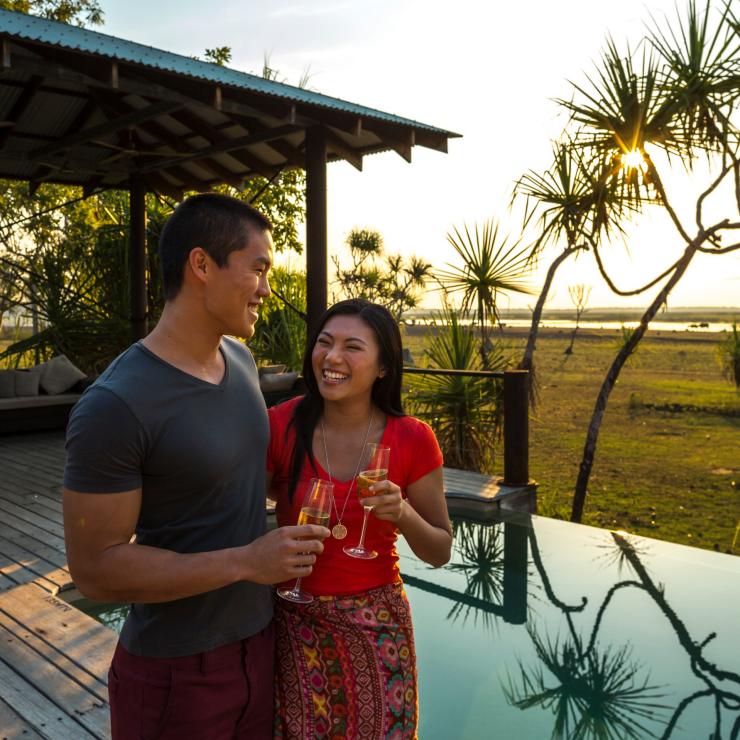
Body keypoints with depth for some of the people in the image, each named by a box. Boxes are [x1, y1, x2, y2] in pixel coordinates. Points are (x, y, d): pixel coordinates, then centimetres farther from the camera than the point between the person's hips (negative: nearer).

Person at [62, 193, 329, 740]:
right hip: (177, 670, -6)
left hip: (260, 641, 7)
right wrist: (245, 561, -25)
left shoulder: (241, 358, 0)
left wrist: (279, 557, 5)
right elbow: (95, 568, -21)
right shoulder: (114, 406, -24)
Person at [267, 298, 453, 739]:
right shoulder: (282, 425, -12)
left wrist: (402, 514, -22)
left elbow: (440, 552, -4)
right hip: (296, 624, 0)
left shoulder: (413, 440, -12)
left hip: (376, 627, 0)